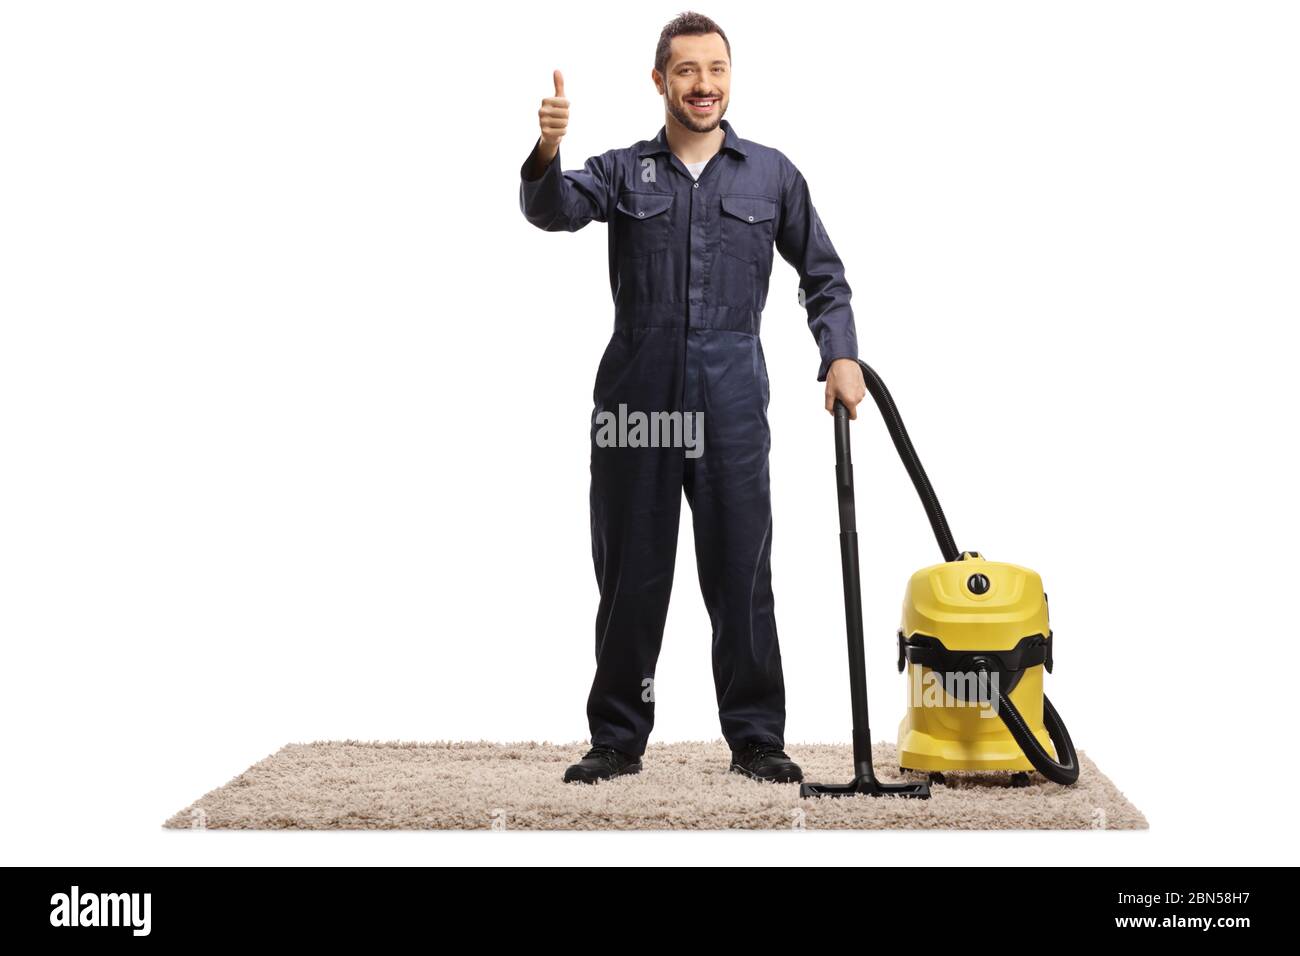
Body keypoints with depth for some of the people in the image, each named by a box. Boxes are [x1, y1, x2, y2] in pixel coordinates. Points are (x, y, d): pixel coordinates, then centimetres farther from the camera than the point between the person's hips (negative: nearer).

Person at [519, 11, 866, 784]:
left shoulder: (771, 174, 9)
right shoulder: (623, 171, 7)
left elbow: (823, 274, 14)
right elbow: (553, 208, -12)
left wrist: (841, 356, -1)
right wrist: (546, 153, -34)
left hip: (731, 401, 0)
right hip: (636, 394, 0)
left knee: (741, 575, 1)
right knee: (630, 576, 6)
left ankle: (756, 738, 10)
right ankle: (619, 740, 15)